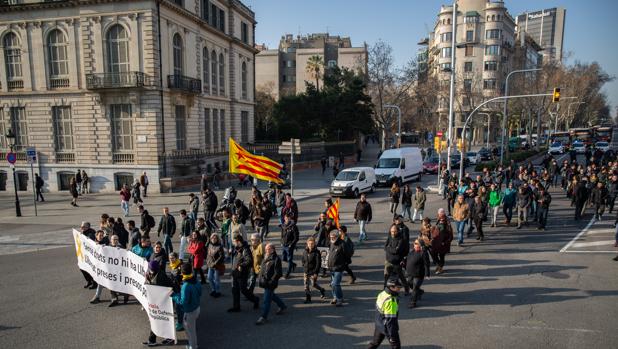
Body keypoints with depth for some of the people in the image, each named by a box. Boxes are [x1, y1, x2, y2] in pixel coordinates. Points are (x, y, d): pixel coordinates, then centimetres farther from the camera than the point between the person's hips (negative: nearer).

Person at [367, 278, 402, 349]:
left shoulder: (382, 294, -3)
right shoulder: (391, 301, -30)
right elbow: (390, 320, -27)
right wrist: (392, 335, -20)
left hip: (379, 324, 8)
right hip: (387, 327, -8)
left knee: (375, 342, 23)